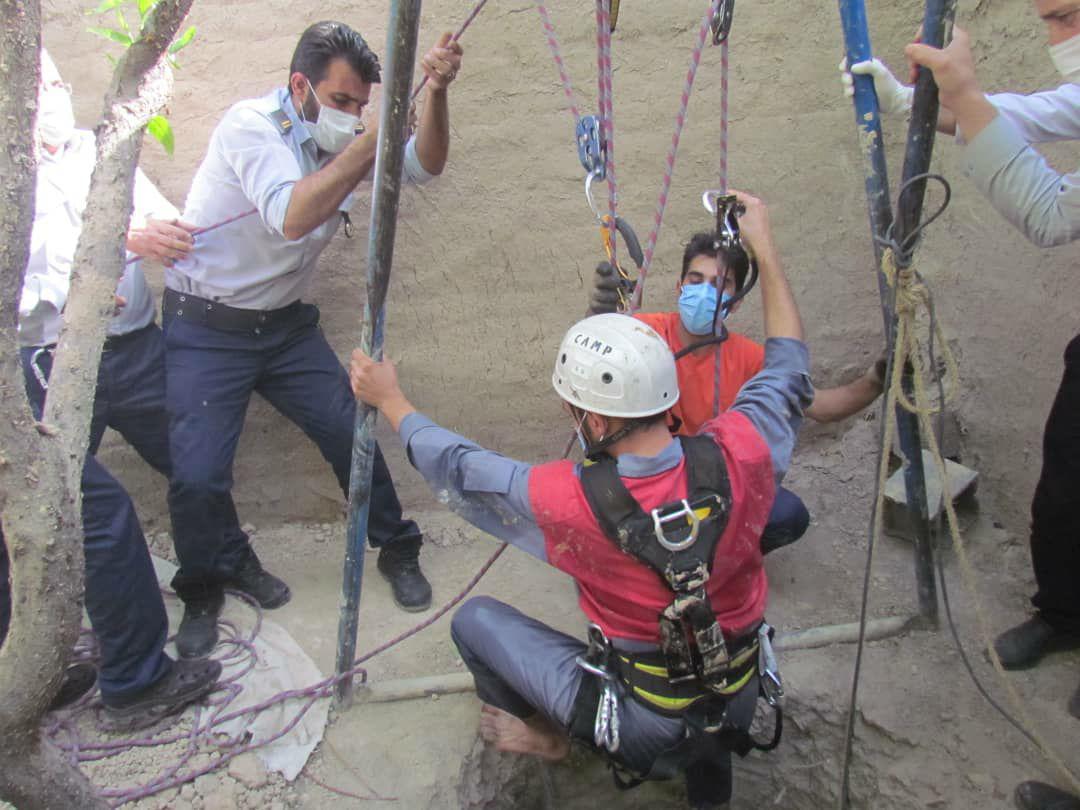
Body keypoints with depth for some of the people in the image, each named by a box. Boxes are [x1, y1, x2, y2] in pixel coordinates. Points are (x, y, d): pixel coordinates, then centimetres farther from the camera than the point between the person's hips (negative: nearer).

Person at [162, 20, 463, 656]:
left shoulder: (345, 139, 0)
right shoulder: (251, 125, -19)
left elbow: (426, 166, -10)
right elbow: (293, 216, -35)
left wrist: (436, 92, -28)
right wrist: (380, 135, -36)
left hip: (286, 323, 5)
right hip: (206, 329, -5)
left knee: (353, 433, 3)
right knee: (198, 474, -9)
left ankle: (398, 551, 24)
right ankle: (204, 588, 20)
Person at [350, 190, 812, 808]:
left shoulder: (569, 502, -31)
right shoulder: (737, 455, -23)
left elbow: (458, 468, -11)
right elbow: (789, 369, -2)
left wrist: (390, 399, 5)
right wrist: (765, 249, 5)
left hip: (646, 727, -4)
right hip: (742, 704, 5)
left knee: (475, 619, 8)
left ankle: (550, 737, 31)